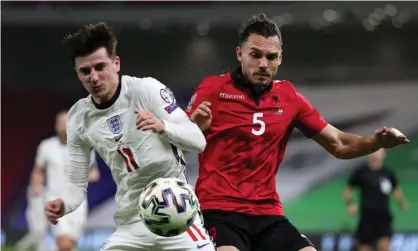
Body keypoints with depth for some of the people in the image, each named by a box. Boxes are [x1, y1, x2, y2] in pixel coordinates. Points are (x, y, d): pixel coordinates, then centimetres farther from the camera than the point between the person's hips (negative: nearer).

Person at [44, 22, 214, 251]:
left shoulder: (146, 90, -10)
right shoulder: (78, 118, 3)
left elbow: (198, 142, -12)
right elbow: (77, 182, 8)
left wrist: (163, 126, -32)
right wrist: (63, 205, -15)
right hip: (130, 223, 4)